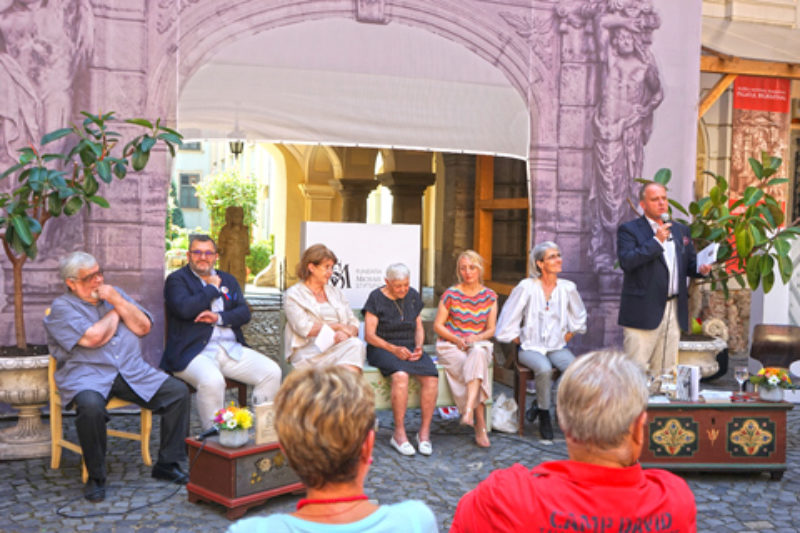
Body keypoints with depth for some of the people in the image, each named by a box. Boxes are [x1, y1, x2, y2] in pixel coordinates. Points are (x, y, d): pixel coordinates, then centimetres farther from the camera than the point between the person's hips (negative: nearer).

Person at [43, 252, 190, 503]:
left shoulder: (115, 293, 17)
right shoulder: (62, 308, 0)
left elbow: (143, 327, 7)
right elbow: (93, 338, -16)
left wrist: (117, 301, -5)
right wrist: (115, 313, 1)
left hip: (132, 371, 5)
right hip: (86, 375, -5)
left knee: (178, 392, -13)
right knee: (90, 406, -38)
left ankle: (168, 465, -2)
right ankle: (95, 477, -16)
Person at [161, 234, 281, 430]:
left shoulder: (228, 280, 21)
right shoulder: (177, 280, 5)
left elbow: (245, 313, 9)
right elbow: (184, 309, -15)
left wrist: (219, 317, -10)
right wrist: (212, 288, -2)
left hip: (231, 348, 6)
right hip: (194, 352, -6)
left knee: (272, 372, -13)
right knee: (212, 381, -37)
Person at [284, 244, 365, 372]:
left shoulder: (335, 292, 24)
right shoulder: (294, 294, 8)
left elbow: (354, 324, 15)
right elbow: (304, 328, -8)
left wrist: (345, 333, -9)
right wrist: (337, 326, -3)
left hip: (338, 346, 5)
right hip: (307, 351, -5)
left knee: (356, 343, -32)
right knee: (353, 345, -33)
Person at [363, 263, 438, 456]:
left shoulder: (413, 296, 12)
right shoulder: (376, 298, -3)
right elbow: (369, 335, -7)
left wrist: (418, 347, -4)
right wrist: (394, 349, -19)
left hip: (409, 348, 4)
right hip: (382, 349, -4)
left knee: (431, 376, -26)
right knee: (401, 375, -36)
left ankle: (424, 432, -17)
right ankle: (399, 433, -25)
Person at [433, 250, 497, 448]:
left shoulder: (490, 296, 7)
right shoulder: (451, 294, -2)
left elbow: (491, 329, 8)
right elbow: (437, 325, 1)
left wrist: (477, 338, -13)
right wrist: (457, 339, -14)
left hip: (479, 345, 2)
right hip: (450, 345, -2)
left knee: (478, 353, -37)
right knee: (475, 367, -32)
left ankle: (469, 410, -45)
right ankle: (481, 427, -30)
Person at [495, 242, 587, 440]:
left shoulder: (568, 288, 4)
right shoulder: (526, 287, -6)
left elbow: (579, 317, 23)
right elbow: (508, 320, 0)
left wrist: (568, 335, 13)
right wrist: (519, 341, 0)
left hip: (558, 347, 3)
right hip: (531, 348, -3)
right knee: (544, 369, -35)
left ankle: (540, 404, -6)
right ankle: (544, 415, -11)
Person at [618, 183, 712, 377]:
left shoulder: (681, 230, 17)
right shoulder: (629, 230, -2)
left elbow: (689, 264, 22)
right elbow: (626, 261, -17)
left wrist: (700, 269, -1)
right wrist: (656, 241, -16)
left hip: (673, 310, 6)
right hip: (643, 312, -6)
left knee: (666, 371, 10)